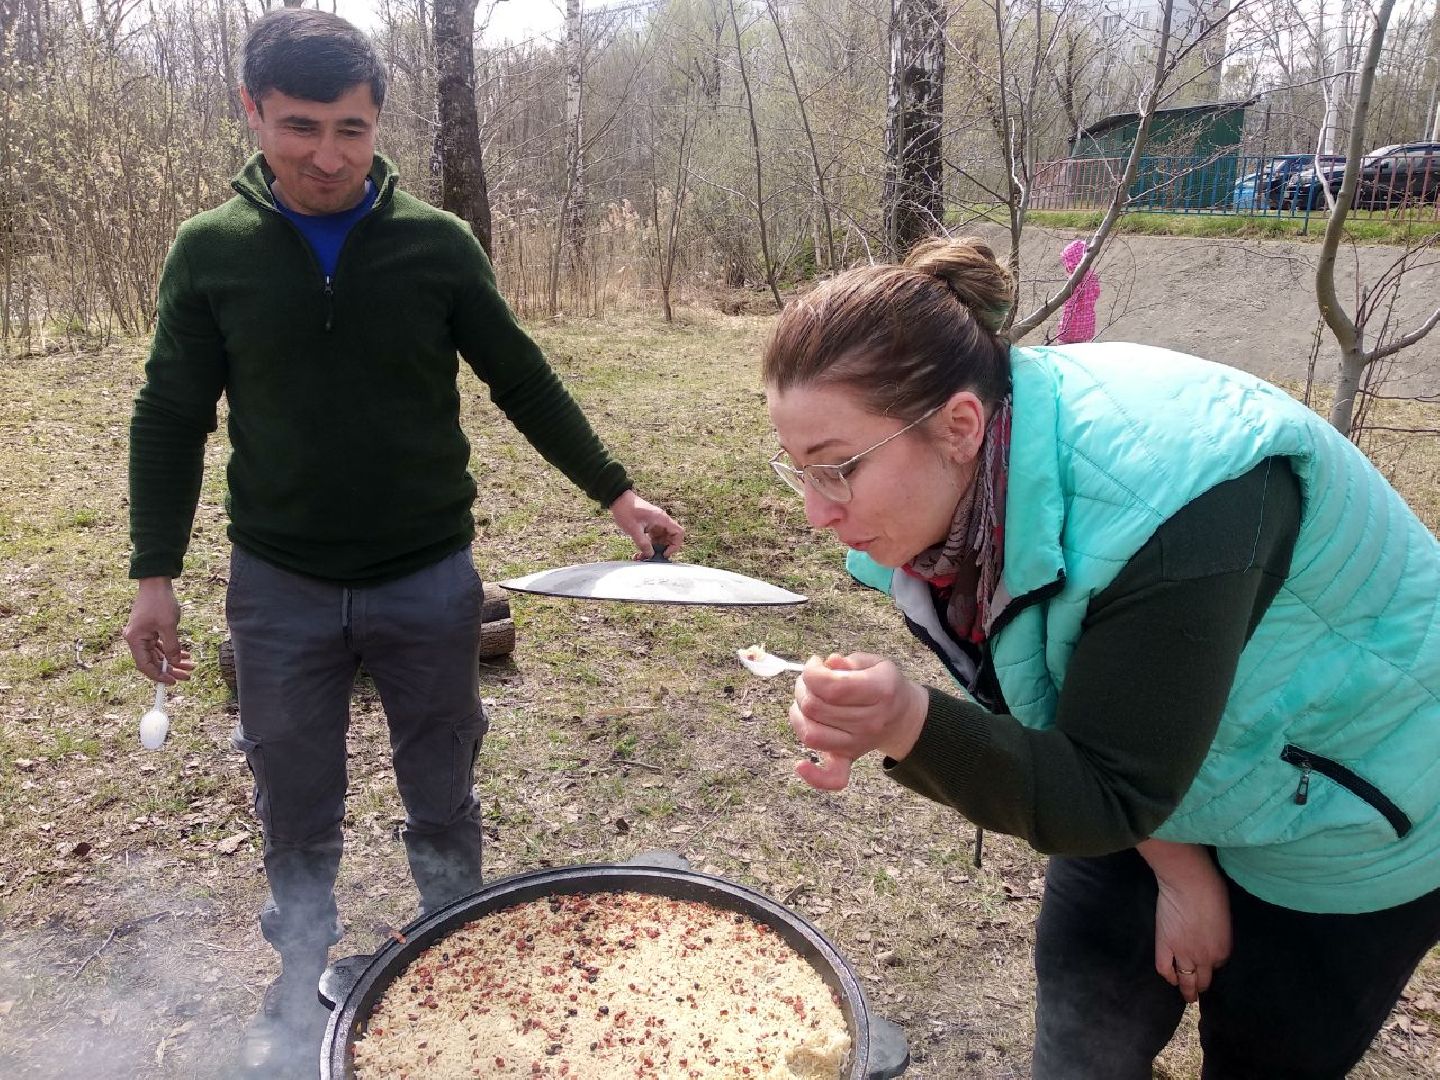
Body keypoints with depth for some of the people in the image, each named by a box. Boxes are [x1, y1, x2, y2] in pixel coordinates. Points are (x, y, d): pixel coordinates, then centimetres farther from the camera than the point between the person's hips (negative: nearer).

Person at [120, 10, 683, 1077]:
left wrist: (617, 491, -1)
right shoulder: (211, 250, -2)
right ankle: (302, 989, 39)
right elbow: (171, 419, 4)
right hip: (280, 591, 1)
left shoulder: (438, 243, -4)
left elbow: (524, 383, 2)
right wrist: (156, 572, 0)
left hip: (430, 584, 0)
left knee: (444, 808, 14)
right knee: (297, 819, 15)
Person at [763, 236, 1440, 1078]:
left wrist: (912, 726, -46)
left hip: (1352, 815, -5)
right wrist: (1174, 865, -7)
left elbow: (1111, 799, -32)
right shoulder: (955, 480, -17)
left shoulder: (1161, 511, -39)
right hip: (1159, 799, 6)